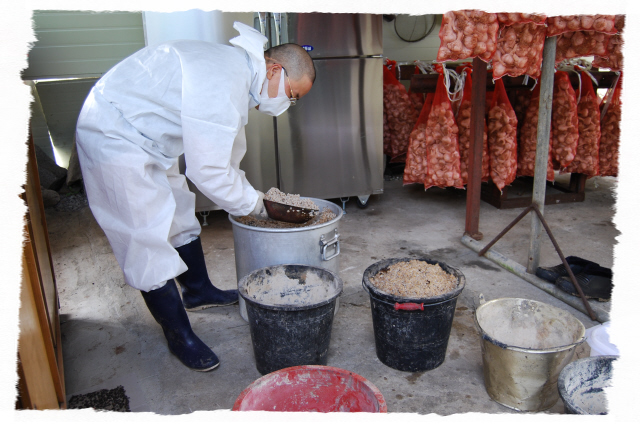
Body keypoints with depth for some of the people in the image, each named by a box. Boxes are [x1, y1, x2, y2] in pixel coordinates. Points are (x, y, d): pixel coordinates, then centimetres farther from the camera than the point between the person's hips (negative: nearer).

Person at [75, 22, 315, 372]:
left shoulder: (237, 68, 4)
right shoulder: (223, 87, -30)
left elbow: (227, 152, 14)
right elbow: (207, 171, -28)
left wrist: (247, 196, 12)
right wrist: (253, 203, -13)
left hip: (144, 139, 11)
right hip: (115, 139, -11)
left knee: (181, 216, 19)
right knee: (149, 239, -5)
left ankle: (198, 291, 39)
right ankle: (179, 335, 9)